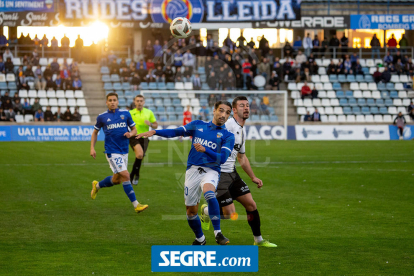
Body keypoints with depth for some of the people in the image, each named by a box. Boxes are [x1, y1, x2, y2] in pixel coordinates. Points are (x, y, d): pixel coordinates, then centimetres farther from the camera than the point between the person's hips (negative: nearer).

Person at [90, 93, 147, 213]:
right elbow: (95, 132, 14)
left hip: (124, 151, 4)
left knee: (116, 179, 14)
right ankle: (136, 205, -13)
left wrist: (131, 134, -11)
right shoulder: (102, 117, 1)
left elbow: (134, 129, 12)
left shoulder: (125, 114, 5)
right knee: (125, 175, -16)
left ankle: (97, 185, 43)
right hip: (112, 152, -4)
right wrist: (92, 148, 5)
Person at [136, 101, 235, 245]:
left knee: (209, 193, -35)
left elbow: (222, 158, -10)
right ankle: (200, 239, 28)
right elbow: (175, 132, 16)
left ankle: (218, 233, -30)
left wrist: (205, 150, -25)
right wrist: (154, 132, 4)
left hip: (211, 170, -3)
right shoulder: (198, 125, 11)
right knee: (191, 211, 3)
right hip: (193, 170, 3)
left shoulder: (228, 136, 2)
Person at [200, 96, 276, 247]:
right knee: (229, 213, -10)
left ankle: (258, 240, 19)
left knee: (251, 204, 5)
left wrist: (253, 177, 28)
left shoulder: (242, 130, 15)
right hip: (219, 173, -9)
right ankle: (206, 211, 20)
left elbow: (242, 157, 27)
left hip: (232, 173, 9)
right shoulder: (228, 125, -15)